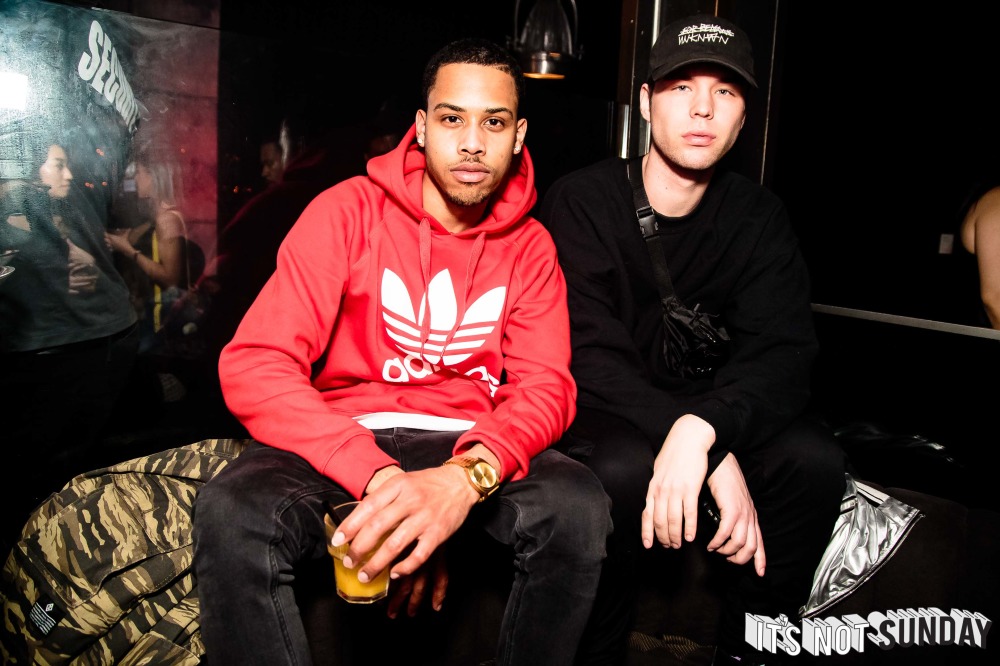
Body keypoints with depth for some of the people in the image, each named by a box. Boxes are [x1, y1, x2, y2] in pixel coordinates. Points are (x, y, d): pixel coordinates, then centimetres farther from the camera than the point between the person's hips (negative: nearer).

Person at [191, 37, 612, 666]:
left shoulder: (530, 246, 5)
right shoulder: (348, 211, -4)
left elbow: (546, 386, -6)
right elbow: (254, 365, -13)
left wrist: (468, 475, -31)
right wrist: (381, 478, -28)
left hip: (471, 444, 2)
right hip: (343, 437, -1)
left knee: (579, 505, -28)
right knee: (233, 513, -32)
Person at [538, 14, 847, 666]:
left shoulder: (759, 217, -1)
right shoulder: (583, 202, -12)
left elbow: (782, 355, -15)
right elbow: (592, 358, -20)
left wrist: (702, 430, -37)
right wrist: (716, 457, -34)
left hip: (713, 410, 4)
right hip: (601, 416, -3)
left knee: (815, 459, -22)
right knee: (623, 468, -34)